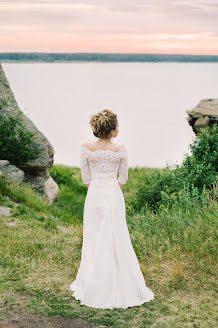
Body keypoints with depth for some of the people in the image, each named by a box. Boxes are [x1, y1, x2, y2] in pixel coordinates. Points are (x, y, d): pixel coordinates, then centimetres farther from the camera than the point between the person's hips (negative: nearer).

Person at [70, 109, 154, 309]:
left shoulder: (86, 148, -8)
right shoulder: (121, 150, -9)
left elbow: (86, 178, 1)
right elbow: (123, 179, 3)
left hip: (94, 195, 1)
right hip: (114, 195, -1)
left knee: (94, 241, 10)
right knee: (117, 240, 8)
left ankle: (93, 290, 18)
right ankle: (121, 288, 15)